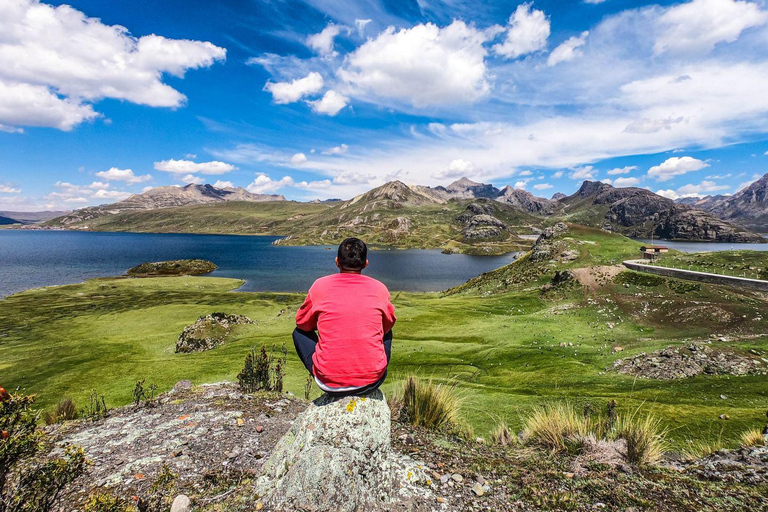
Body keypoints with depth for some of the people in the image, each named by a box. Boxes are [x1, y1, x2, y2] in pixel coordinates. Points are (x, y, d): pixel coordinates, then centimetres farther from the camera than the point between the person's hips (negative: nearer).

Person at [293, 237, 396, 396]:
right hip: (372, 381, 2)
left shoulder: (320, 285, -4)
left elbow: (302, 322, 12)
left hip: (329, 382, -2)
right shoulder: (379, 288, -2)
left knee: (299, 332, 23)